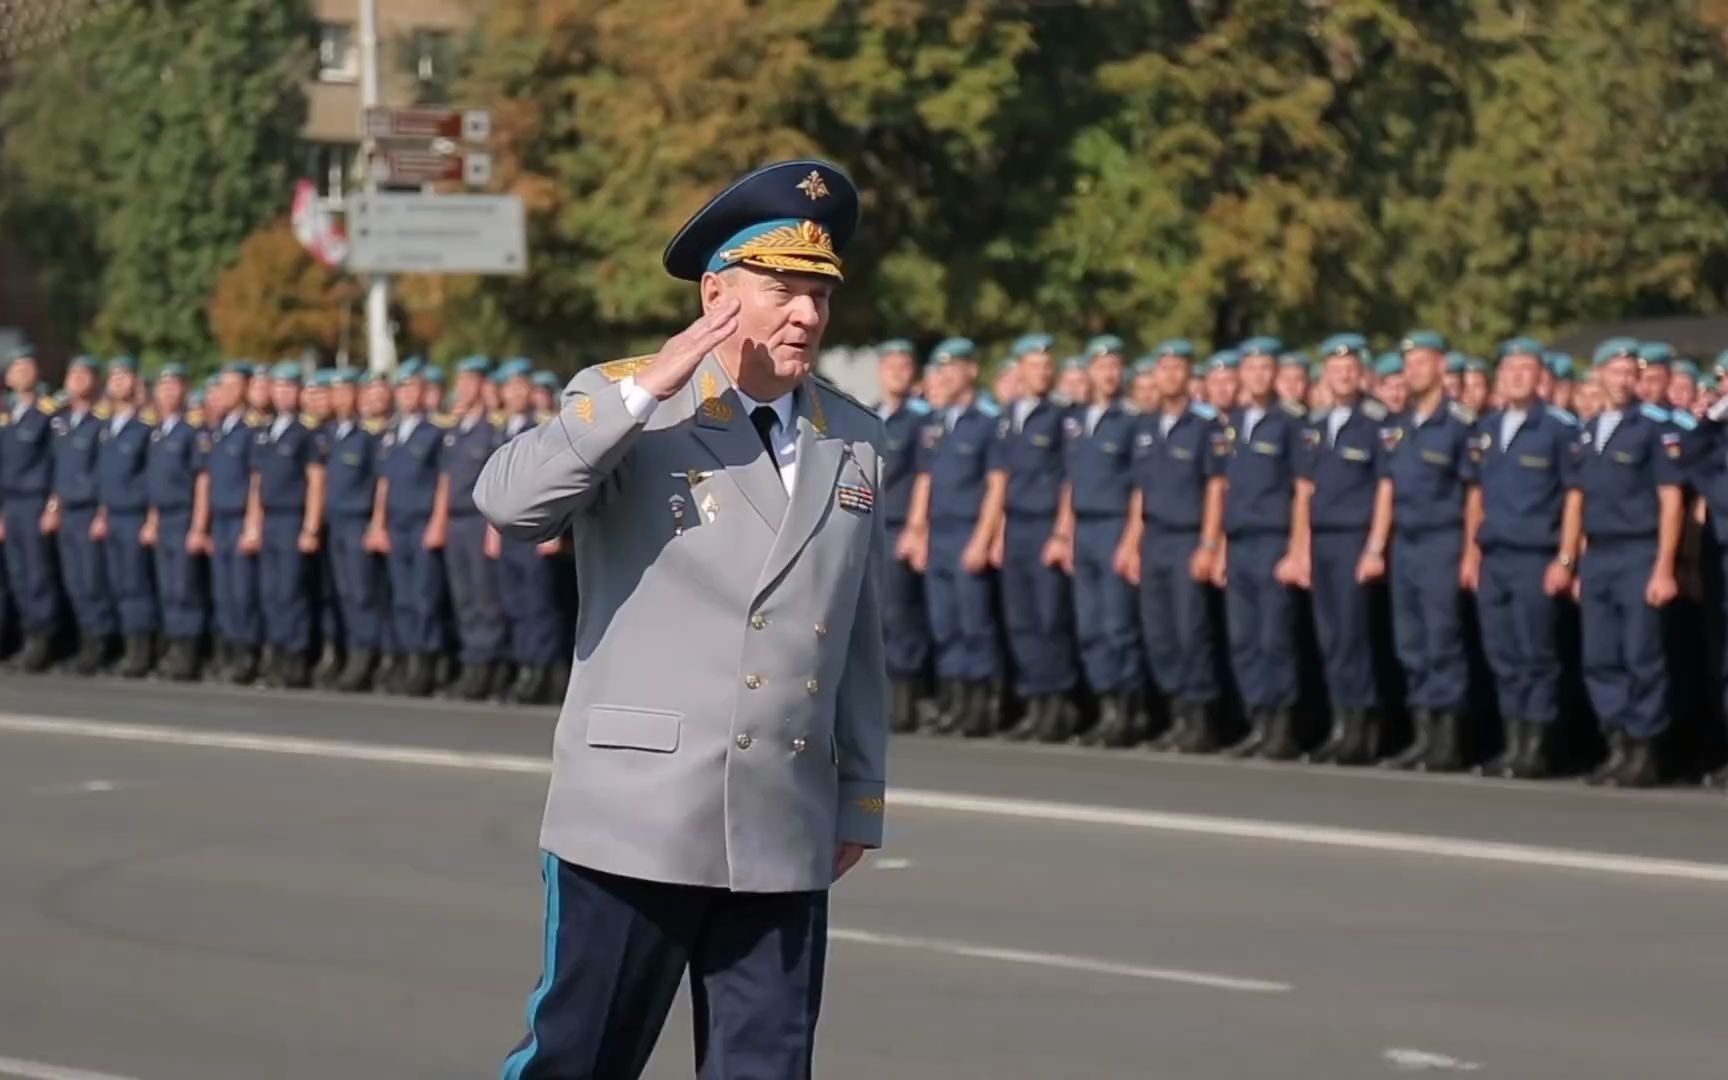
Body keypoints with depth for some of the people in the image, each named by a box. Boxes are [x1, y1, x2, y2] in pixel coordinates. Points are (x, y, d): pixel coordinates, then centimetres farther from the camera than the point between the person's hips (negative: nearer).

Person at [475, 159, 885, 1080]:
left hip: (784, 835, 4)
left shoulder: (852, 442, 11)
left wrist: (859, 796, 17)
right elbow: (509, 502, -21)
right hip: (639, 820, -4)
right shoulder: (628, 412, -2)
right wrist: (647, 388, -23)